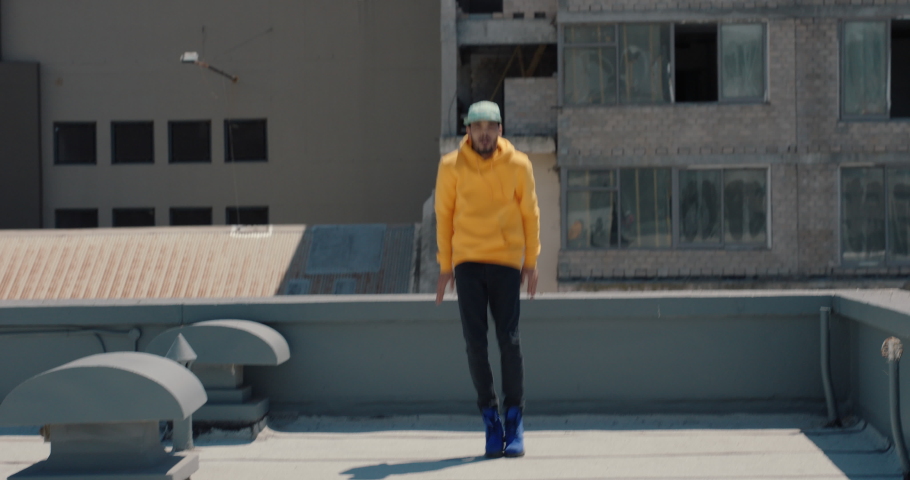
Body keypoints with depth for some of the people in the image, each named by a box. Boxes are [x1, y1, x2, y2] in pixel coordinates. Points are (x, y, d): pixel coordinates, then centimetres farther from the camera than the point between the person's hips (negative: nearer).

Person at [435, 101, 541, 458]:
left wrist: (531, 262, 4)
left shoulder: (518, 165, 1)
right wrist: (445, 266, 5)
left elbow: (530, 213, 7)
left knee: (509, 341, -4)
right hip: (467, 263, 1)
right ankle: (490, 417, 11)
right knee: (475, 343, -1)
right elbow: (443, 214, 7)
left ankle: (514, 418, 8)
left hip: (506, 262, 0)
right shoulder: (451, 166, 1)